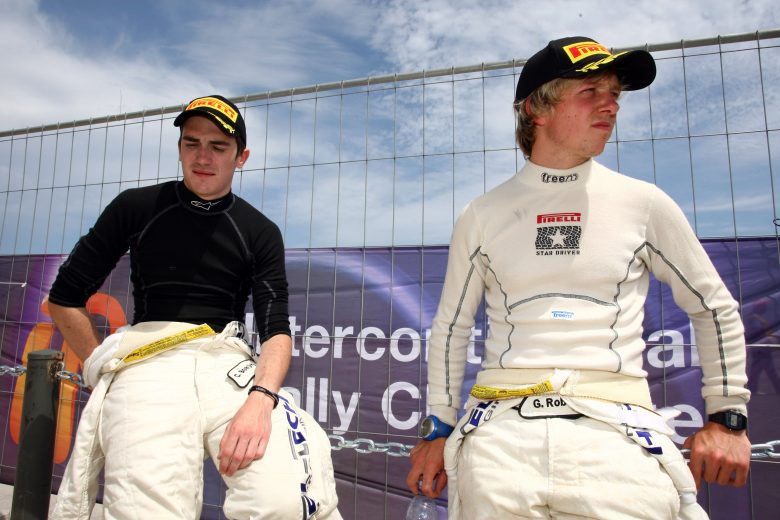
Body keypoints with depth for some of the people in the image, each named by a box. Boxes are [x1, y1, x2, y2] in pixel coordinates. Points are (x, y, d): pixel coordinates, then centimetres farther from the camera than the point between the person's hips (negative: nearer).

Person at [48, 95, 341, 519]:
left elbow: (276, 330, 1)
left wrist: (260, 397, -17)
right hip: (146, 361, 0)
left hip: (228, 364, 1)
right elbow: (65, 297, 15)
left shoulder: (260, 232, 11)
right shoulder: (136, 207, 11)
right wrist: (104, 369, 4)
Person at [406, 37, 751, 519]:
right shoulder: (483, 215, 5)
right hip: (500, 430, 1)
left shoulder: (644, 203, 5)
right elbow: (451, 327, 12)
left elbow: (716, 308, 14)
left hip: (617, 432, 1)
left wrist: (727, 417, 11)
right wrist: (439, 430, 11)